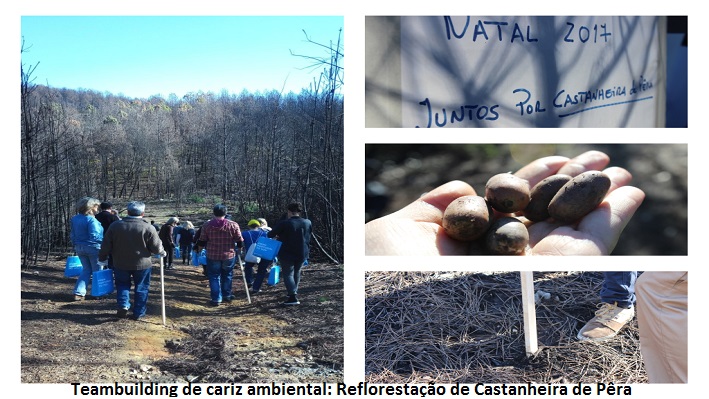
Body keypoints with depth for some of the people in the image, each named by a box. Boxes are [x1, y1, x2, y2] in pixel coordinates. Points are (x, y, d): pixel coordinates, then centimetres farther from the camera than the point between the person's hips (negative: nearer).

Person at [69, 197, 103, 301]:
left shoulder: (74, 219, 6)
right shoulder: (91, 220, -18)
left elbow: (72, 234, 13)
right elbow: (94, 236, -24)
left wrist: (75, 245, 23)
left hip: (79, 248, 7)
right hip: (93, 248, -7)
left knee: (86, 270, 16)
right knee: (97, 271, 8)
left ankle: (78, 293, 5)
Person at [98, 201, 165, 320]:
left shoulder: (115, 226, -5)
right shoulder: (148, 228, -14)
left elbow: (106, 245, 2)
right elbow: (157, 248, -9)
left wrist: (102, 257, 17)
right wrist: (162, 253, 12)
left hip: (120, 264, 2)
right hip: (142, 264, -2)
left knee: (122, 285, 20)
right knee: (141, 289, 12)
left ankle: (123, 305, 0)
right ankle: (138, 313, 14)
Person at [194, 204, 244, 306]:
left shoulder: (206, 226, -4)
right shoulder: (233, 225, -7)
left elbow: (202, 242, 3)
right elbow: (240, 241, -2)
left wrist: (197, 249, 22)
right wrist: (240, 248, 18)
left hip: (212, 256, 0)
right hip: (229, 255, 0)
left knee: (214, 277, 9)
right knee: (227, 276, 19)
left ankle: (216, 299, 7)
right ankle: (227, 295, 29)